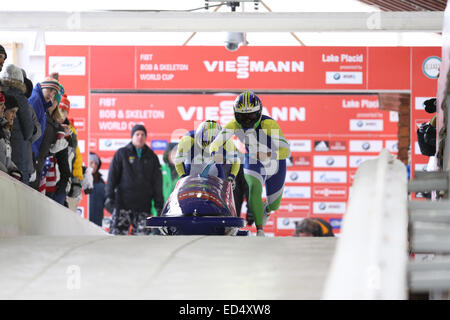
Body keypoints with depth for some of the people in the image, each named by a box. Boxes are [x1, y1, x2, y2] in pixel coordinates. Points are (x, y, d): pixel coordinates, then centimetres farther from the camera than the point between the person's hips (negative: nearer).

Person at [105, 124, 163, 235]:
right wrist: (109, 196, -7)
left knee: (141, 233, -1)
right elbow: (112, 175, 3)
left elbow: (157, 182, 14)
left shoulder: (151, 157, 13)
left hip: (144, 205, 2)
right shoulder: (122, 154, 7)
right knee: (117, 233, -10)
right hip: (123, 201, -2)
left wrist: (159, 204, 9)